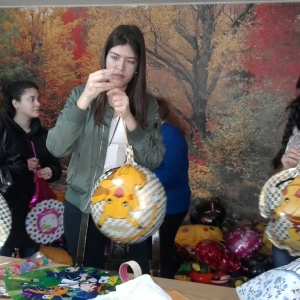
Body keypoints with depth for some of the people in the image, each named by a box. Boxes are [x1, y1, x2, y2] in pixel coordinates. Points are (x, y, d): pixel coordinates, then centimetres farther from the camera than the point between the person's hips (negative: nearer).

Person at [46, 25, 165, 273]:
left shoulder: (148, 104, -1)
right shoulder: (81, 95, -4)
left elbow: (155, 160, -9)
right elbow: (56, 148, -16)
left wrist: (129, 118, -22)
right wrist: (84, 100, -28)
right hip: (83, 205, 0)